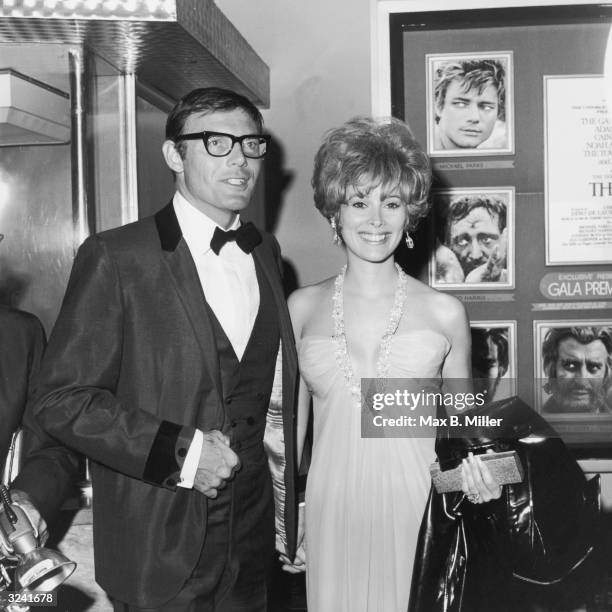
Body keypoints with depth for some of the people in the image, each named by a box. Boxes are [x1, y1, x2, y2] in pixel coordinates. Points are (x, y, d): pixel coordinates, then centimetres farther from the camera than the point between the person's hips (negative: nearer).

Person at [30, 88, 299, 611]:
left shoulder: (266, 252, 7)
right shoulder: (113, 258, -12)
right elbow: (63, 399, -14)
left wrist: (287, 507, 9)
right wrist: (179, 451, -20)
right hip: (160, 546, -5)